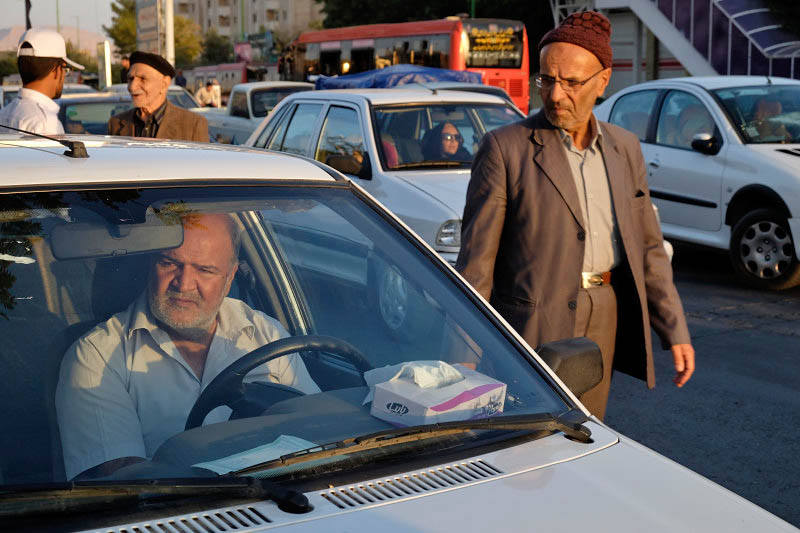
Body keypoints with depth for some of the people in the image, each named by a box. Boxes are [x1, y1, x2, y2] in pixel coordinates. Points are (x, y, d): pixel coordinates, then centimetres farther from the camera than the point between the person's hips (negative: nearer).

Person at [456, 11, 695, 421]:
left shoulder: (624, 149, 9)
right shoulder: (504, 148, -7)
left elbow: (647, 248, 14)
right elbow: (476, 259, -8)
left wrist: (675, 332, 9)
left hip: (604, 325, 5)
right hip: (536, 327, -5)